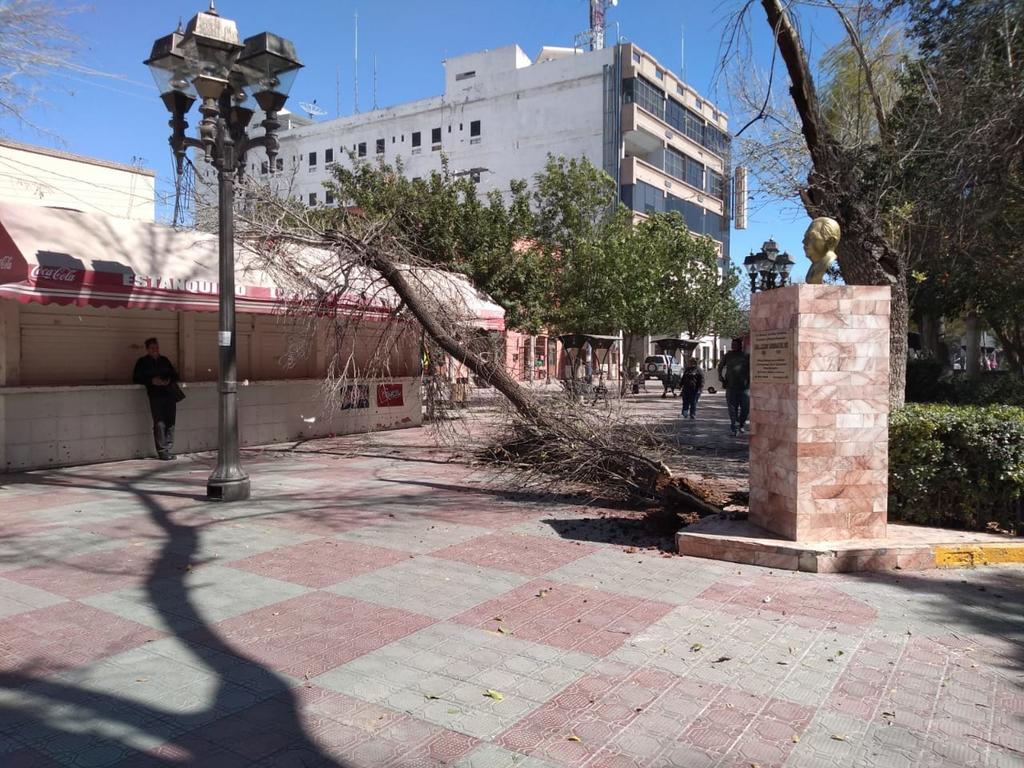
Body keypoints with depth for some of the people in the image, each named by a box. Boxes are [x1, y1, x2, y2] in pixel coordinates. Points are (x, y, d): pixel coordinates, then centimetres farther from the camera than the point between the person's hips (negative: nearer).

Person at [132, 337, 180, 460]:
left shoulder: (164, 360, 20)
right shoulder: (142, 362, 10)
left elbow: (175, 375, 22)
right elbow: (136, 378, 4)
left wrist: (169, 380, 0)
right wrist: (151, 381, -9)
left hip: (170, 394, 3)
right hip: (155, 395, -3)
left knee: (170, 423, -1)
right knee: (159, 424, -12)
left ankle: (169, 451, 3)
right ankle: (162, 451, -8)